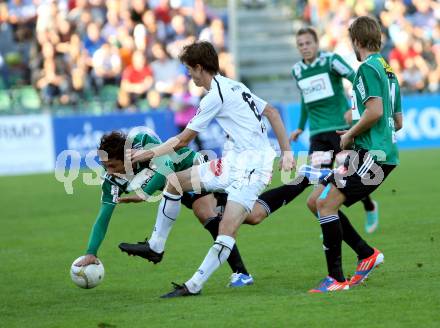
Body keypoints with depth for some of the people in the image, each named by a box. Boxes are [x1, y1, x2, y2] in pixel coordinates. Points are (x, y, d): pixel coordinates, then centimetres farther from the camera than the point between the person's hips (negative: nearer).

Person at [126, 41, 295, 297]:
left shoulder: (215, 96, -13)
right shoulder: (235, 86, 14)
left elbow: (183, 140, -6)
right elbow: (272, 112, 17)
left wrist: (149, 153, 5)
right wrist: (286, 151, 16)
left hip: (252, 166, -10)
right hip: (234, 161, 10)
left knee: (228, 229, -20)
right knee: (175, 181, 10)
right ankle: (155, 246, 18)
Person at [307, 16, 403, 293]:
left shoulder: (368, 68, -9)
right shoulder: (388, 70, 20)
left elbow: (375, 111, -22)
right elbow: (398, 121, 25)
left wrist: (350, 134, -8)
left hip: (372, 153, -10)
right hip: (382, 152, 10)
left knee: (326, 202, -14)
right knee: (316, 201, 10)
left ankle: (336, 278, -13)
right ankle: (367, 253, 11)